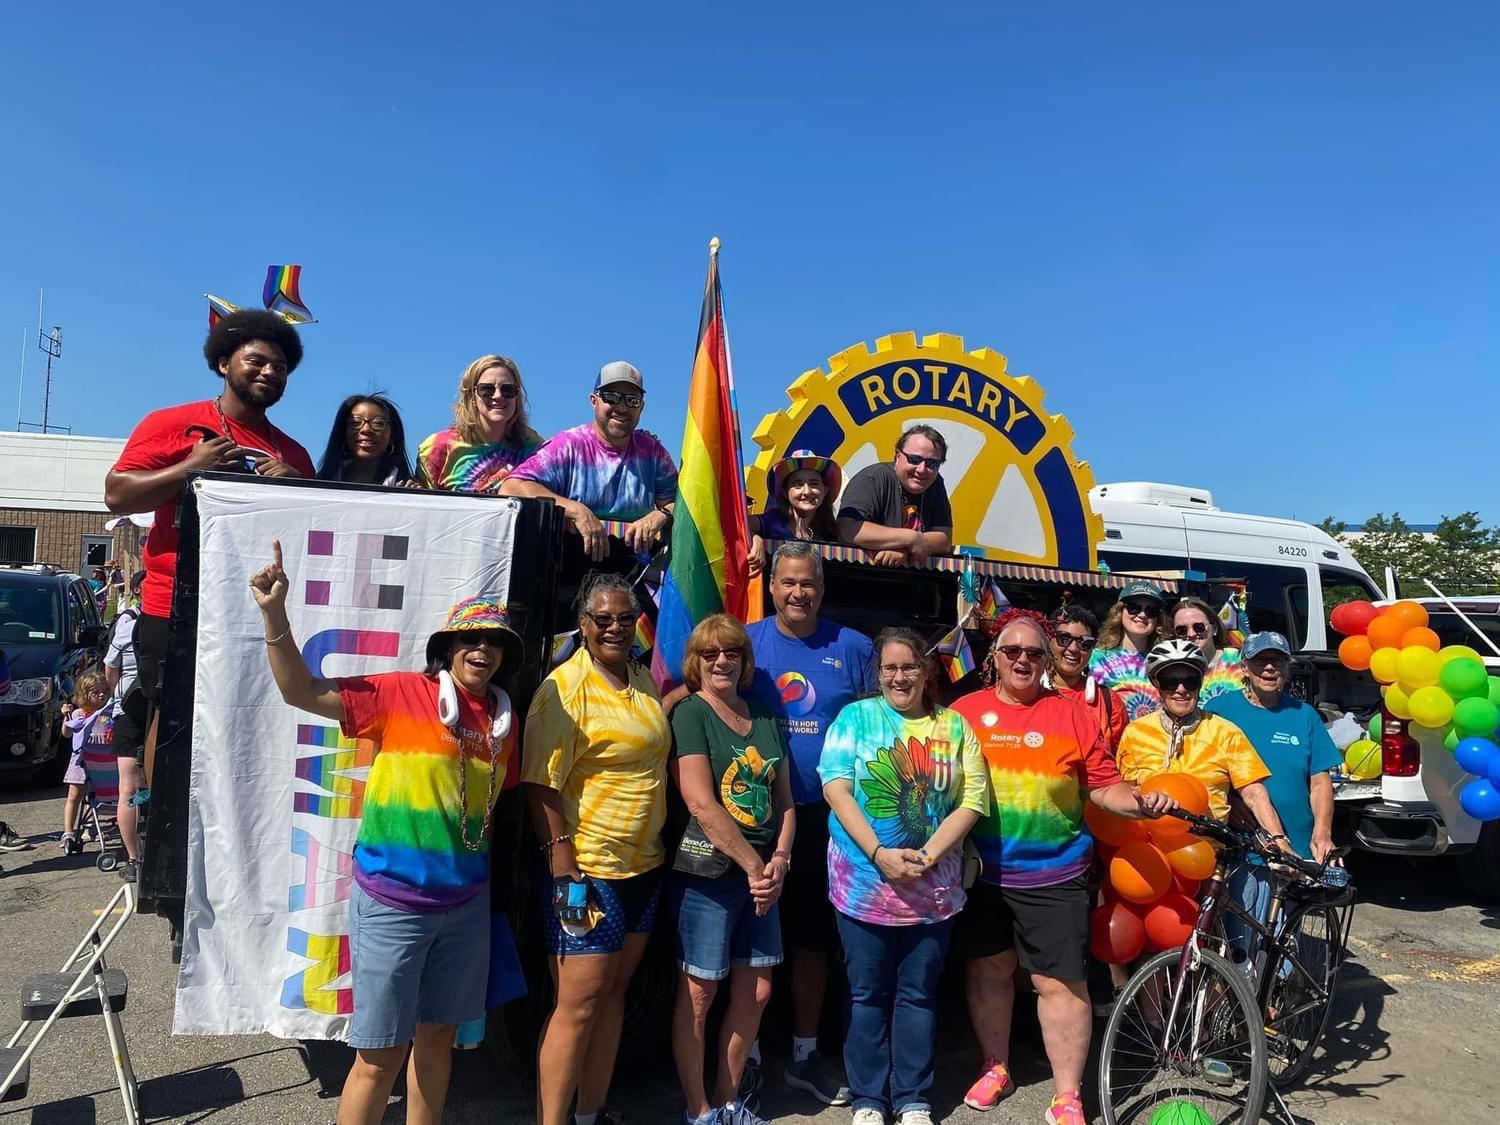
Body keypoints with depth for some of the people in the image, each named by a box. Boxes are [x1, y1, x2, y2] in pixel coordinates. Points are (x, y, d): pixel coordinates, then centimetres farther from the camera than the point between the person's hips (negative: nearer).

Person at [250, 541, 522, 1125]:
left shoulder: (504, 720, 1)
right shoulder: (402, 694, -12)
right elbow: (302, 691, -16)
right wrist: (274, 614, -26)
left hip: (466, 904, 5)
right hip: (391, 900, -4)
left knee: (438, 1033, 19)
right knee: (381, 1055, 5)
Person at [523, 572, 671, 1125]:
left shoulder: (643, 680, 8)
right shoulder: (565, 686, -15)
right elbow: (541, 786, -18)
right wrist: (566, 875, -20)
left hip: (643, 867, 7)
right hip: (587, 874, -7)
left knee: (614, 993, 17)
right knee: (578, 1005, 0)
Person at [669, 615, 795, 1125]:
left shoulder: (766, 720, 10)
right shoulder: (690, 714, -9)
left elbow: (785, 799, 11)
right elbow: (701, 804, -17)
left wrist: (778, 861, -4)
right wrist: (753, 864, -13)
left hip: (761, 875, 6)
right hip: (707, 873, -6)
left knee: (755, 992, 12)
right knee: (698, 992, 5)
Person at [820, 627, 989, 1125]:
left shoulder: (953, 725, 5)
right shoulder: (856, 716, 0)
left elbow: (972, 799, -1)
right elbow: (836, 789, -8)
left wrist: (926, 856, -13)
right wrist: (880, 854, -17)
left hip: (933, 886, 2)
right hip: (864, 880, -1)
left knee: (918, 993, 12)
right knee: (868, 994, 9)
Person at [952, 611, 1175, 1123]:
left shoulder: (1074, 717, -1)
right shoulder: (965, 710, 0)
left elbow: (1104, 786, 2)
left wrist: (1141, 802, -16)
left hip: (1054, 876, -1)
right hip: (981, 873, 2)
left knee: (1061, 982, 3)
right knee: (989, 970, 16)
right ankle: (996, 1068, 37)